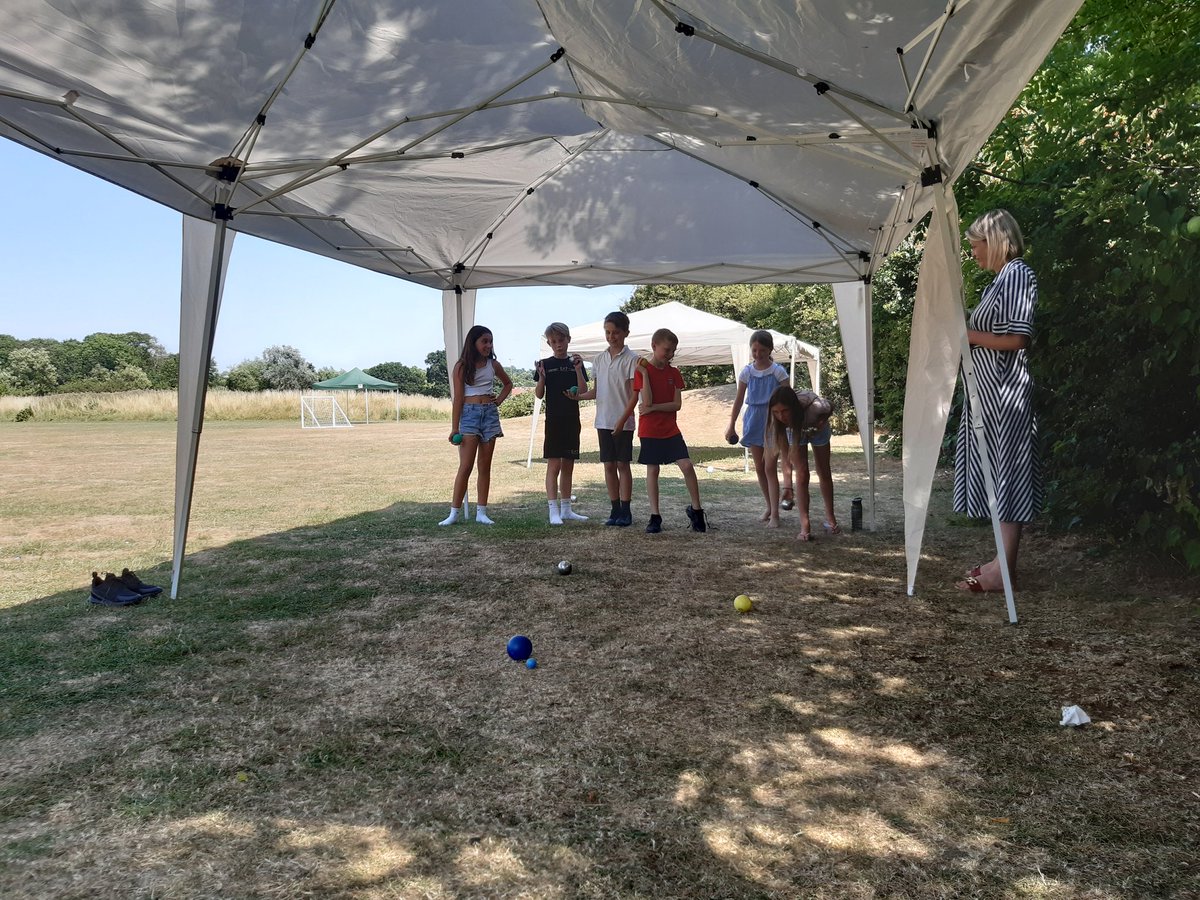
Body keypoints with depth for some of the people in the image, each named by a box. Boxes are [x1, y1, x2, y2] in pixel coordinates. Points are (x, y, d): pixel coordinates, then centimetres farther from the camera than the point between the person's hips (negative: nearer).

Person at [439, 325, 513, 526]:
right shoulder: (462, 366, -3)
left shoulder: (493, 364, 8)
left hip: (490, 414, 4)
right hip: (469, 414, -4)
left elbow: (508, 384, 26)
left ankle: (481, 512, 9)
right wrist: (455, 427, -9)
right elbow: (458, 398, -6)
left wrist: (499, 400, 8)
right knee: (465, 466, -9)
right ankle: (454, 513, -4)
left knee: (485, 466, 5)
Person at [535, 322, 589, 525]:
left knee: (568, 466, 10)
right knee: (554, 465, -7)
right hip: (553, 420, -4)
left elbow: (583, 392, -2)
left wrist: (578, 369, -14)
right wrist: (541, 377, -20)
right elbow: (539, 394, -3)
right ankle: (553, 511, -6)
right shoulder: (545, 364, 0)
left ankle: (566, 509, 19)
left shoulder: (575, 363, 7)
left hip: (572, 420, 4)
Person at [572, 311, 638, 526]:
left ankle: (625, 511, 6)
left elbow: (633, 393, -8)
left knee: (622, 464, -1)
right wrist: (578, 396, -5)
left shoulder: (631, 359, -5)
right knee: (609, 465, 7)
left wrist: (624, 418, -17)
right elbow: (596, 391, 14)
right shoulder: (599, 360, 11)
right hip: (603, 420, 5)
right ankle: (615, 509, 15)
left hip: (623, 421, -5)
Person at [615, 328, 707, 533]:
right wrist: (644, 373, -17)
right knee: (652, 471, 4)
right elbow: (647, 402, -18)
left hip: (671, 430, 3)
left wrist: (653, 407, -15)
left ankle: (696, 510, 8)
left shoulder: (674, 373, 4)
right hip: (649, 430, -3)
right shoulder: (642, 371, -7)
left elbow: (677, 404, -4)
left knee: (687, 466, -7)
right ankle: (655, 516, 12)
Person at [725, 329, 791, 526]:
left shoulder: (778, 371, -6)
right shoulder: (747, 372, 3)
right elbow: (739, 400, 7)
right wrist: (731, 425, 6)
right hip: (754, 420, 4)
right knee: (759, 468, 9)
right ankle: (769, 506, 25)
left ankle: (775, 514, -6)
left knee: (769, 468, -8)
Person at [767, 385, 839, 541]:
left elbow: (830, 408, -20)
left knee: (824, 472, 13)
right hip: (795, 431, 0)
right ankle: (805, 524, -13)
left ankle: (830, 517, 29)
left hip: (818, 430, 0)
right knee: (801, 474, -12)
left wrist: (821, 422, -33)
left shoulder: (815, 406, -44)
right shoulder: (775, 416, -39)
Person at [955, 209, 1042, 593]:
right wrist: (964, 334, 10)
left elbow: (1016, 338, -18)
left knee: (1006, 472, -8)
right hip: (990, 391, 10)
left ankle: (1005, 569, -5)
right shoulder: (1001, 279, 18)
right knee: (998, 472, 10)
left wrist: (968, 334, -11)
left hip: (1005, 390, -10)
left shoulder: (1016, 274, -10)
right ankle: (1003, 559, 17)